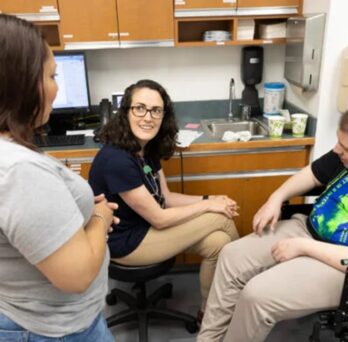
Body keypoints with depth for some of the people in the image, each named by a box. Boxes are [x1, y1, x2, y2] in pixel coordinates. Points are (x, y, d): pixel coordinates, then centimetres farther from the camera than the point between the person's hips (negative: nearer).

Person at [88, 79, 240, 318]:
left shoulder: (149, 147, 0)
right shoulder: (117, 160, -29)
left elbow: (165, 198, 6)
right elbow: (159, 218, -22)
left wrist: (209, 199, -7)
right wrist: (209, 206, -13)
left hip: (144, 226, 8)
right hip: (126, 242, -8)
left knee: (217, 243, -8)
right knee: (222, 219, -10)